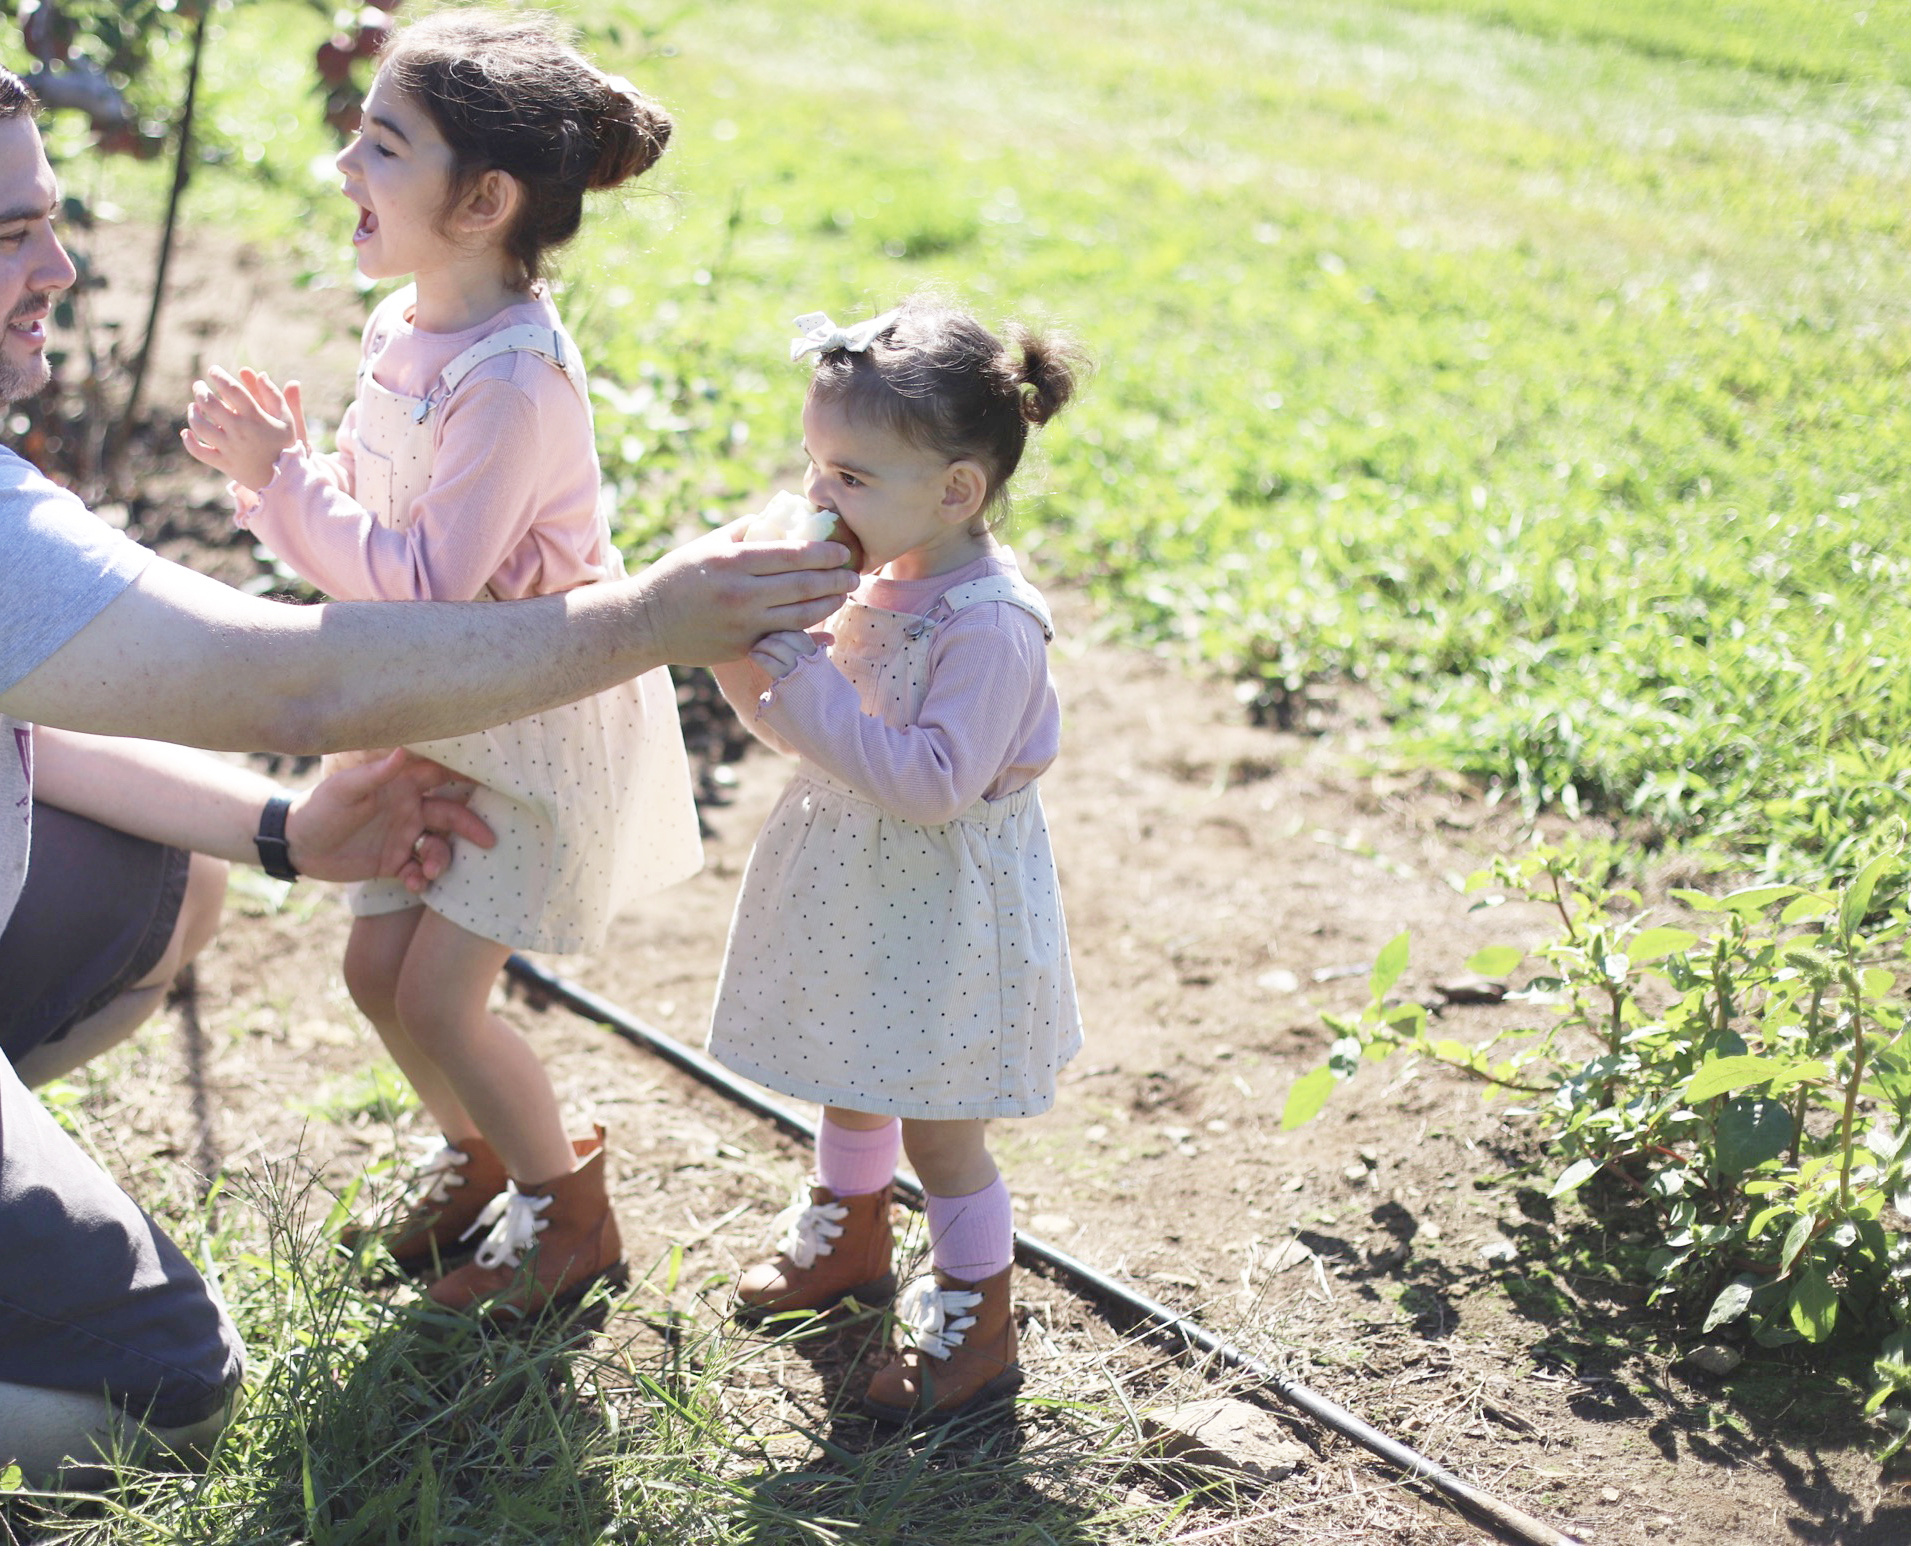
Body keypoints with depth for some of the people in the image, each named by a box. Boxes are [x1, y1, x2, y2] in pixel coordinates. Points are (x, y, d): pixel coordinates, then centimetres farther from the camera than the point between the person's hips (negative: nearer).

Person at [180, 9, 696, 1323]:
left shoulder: (514, 381, -29)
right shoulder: (406, 326, -1)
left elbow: (423, 582, -29)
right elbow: (365, 509, 9)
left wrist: (282, 474, -27)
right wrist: (271, 455, -9)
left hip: (543, 717, -8)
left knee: (437, 996, -4)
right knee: (379, 968, 12)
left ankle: (576, 1215, 20)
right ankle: (478, 1160, 38)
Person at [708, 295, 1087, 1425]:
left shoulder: (989, 623, -27)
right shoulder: (878, 576, -2)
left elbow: (936, 781, -33)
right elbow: (809, 727, 7)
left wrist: (807, 688, -35)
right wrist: (749, 659, -13)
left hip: (945, 912, -8)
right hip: (857, 895, 8)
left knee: (940, 1129, 7)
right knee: (850, 1086, 27)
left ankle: (975, 1331, 26)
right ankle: (851, 1238, 52)